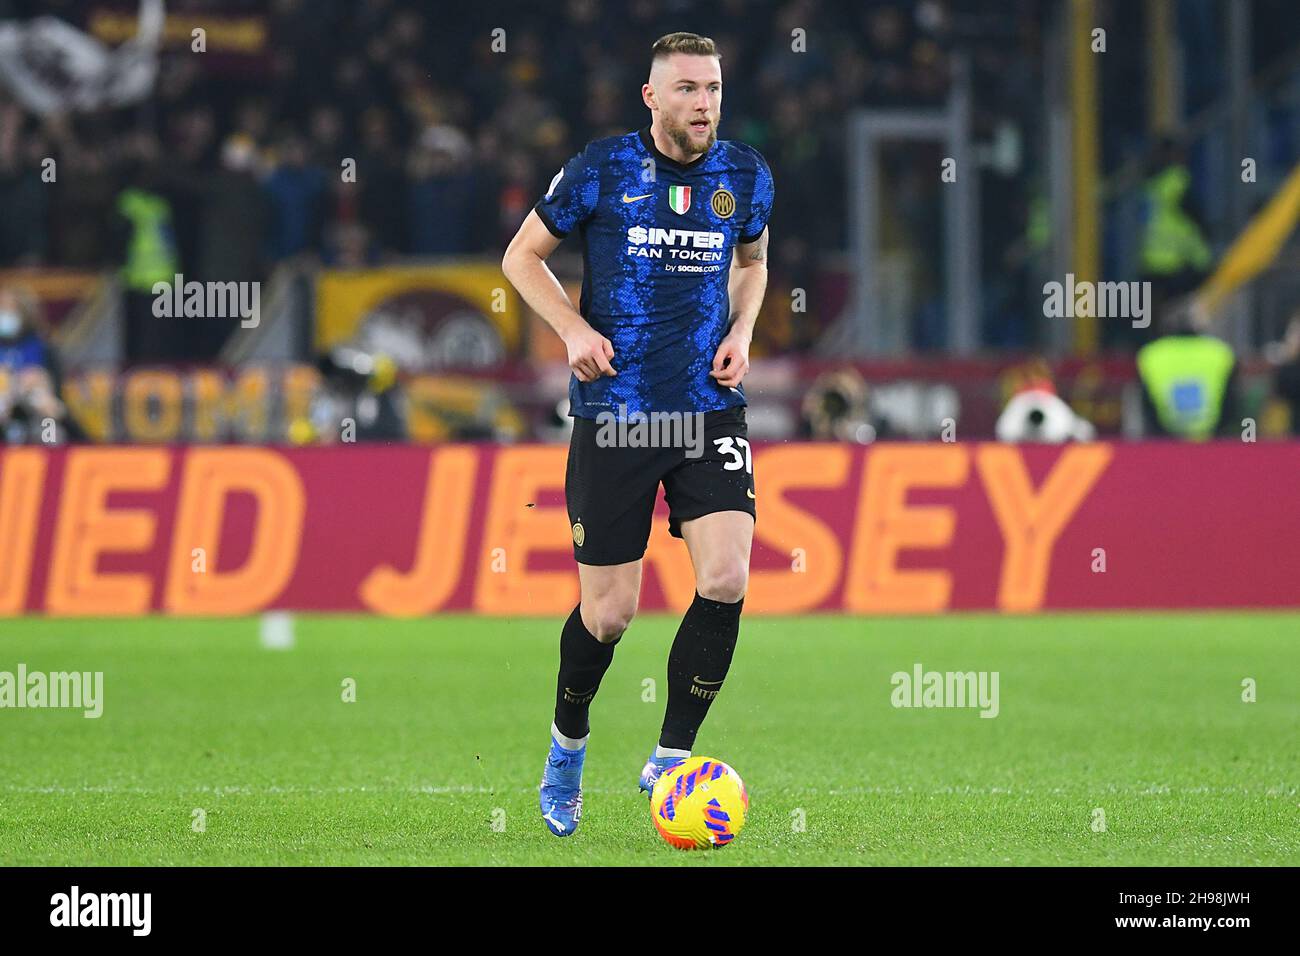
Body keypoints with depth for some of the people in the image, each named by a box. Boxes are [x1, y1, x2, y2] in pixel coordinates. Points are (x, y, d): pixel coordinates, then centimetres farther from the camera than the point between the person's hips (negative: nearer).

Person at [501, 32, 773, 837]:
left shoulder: (746, 175, 4)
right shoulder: (601, 170, -6)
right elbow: (523, 257, 6)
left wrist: (741, 332, 5)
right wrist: (574, 330, -9)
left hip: (710, 407, 2)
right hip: (615, 412, -2)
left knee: (726, 580, -16)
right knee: (610, 612, 0)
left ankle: (669, 761, -1)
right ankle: (568, 746, 30)